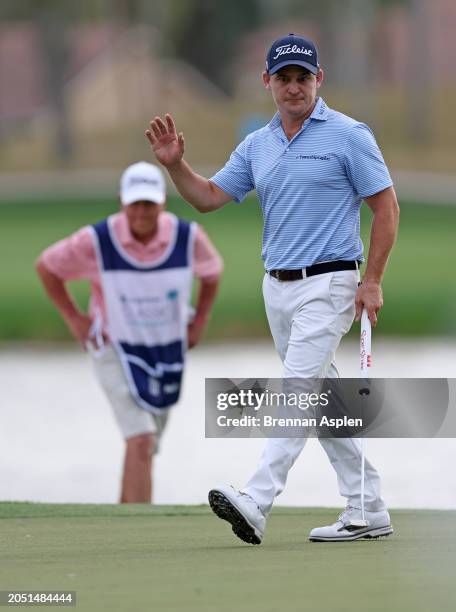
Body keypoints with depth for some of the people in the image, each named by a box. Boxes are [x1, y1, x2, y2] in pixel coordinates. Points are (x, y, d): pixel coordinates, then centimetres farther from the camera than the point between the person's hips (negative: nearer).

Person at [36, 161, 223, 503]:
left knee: (146, 448, 15)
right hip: (116, 350, -4)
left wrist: (200, 321, 4)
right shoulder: (95, 241, -20)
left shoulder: (189, 237, -13)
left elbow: (212, 271, 10)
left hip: (169, 351, 4)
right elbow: (47, 266, -2)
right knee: (140, 440, -20)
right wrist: (73, 319, -5)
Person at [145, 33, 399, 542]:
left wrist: (372, 282, -11)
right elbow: (208, 197, 12)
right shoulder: (257, 146, 11)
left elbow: (386, 206, -7)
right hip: (278, 287, 8)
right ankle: (367, 511, 15)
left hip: (326, 285, -8)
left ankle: (255, 503, -27)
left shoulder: (347, 135, -8)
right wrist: (175, 164, -6)